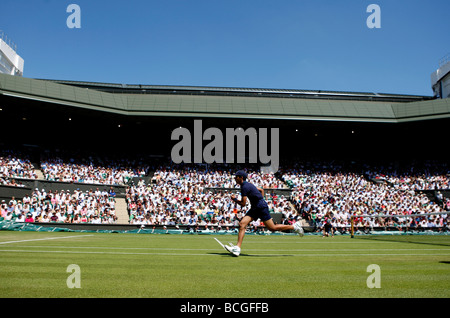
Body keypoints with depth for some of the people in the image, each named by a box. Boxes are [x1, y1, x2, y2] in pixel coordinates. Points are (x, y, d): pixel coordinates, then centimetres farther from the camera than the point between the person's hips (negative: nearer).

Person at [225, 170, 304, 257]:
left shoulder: (245, 187, -15)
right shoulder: (248, 184, 15)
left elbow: (243, 204, -15)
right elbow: (261, 190, 25)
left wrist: (234, 199, 0)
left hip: (261, 207, -10)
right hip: (255, 208, 10)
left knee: (272, 228, -3)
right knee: (242, 224, -6)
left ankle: (294, 226, 12)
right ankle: (237, 248, -14)